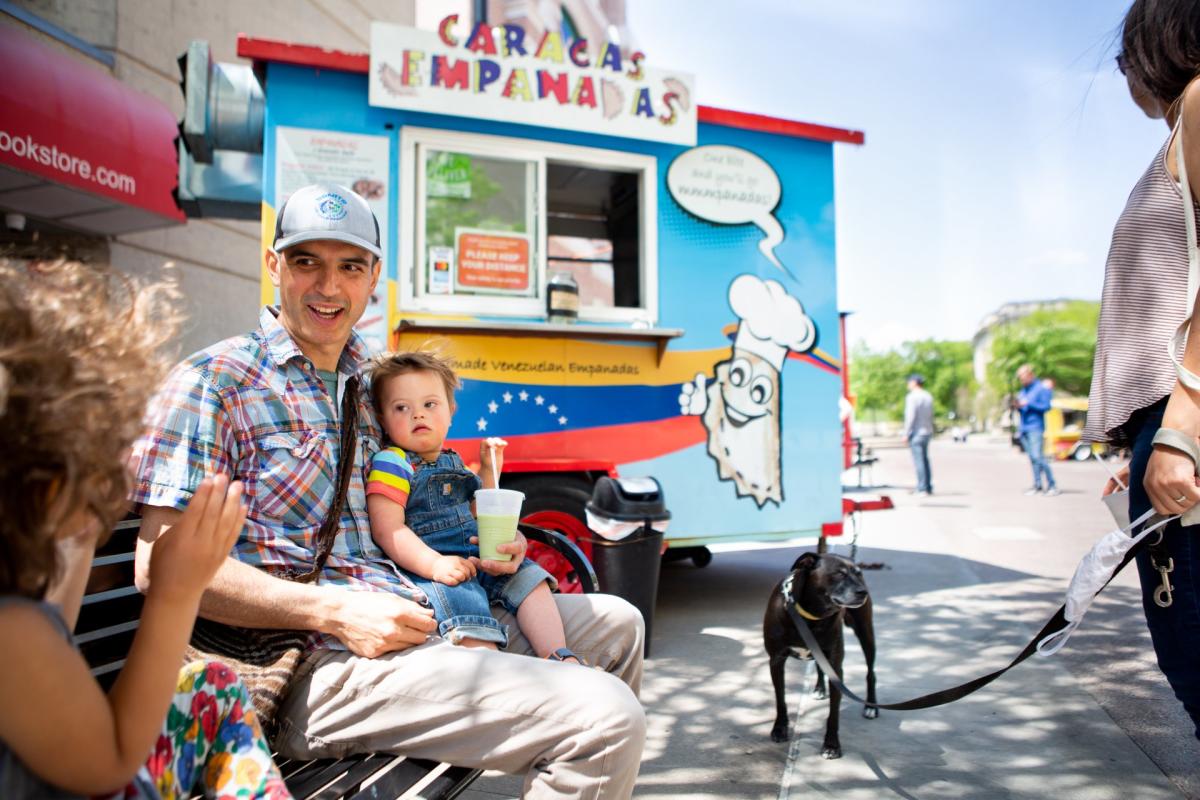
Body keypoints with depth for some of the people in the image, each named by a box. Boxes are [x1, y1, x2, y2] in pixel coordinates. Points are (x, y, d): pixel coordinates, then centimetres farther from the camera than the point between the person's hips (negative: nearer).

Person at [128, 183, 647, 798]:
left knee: (616, 622, 19)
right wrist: (337, 612, -20)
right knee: (607, 717, -25)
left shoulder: (363, 385, 18)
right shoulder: (212, 383, -6)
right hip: (318, 667, -8)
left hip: (414, 621, 9)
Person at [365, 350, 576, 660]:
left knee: (529, 577, -3)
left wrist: (489, 471, 16)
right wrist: (434, 564, -30)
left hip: (478, 559, 8)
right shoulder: (391, 464, -4)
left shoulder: (454, 464, 21)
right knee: (464, 600, -34)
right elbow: (388, 531, -16)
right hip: (423, 571, -8)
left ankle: (561, 660, -8)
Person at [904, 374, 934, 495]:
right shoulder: (928, 397, 12)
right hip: (927, 432, 8)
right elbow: (931, 416, 15)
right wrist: (930, 431, 20)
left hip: (916, 432, -8)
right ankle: (928, 487, 17)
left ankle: (922, 488, -7)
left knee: (919, 460, -6)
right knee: (924, 459, 14)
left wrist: (906, 434, -12)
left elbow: (910, 417, -16)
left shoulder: (912, 397, -11)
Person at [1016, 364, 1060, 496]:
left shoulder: (1041, 388, -3)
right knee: (1032, 458, 6)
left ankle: (1052, 485, -10)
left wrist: (1028, 404, -15)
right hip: (1023, 428, 7)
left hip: (1035, 427, -7)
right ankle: (1037, 485, 10)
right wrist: (1018, 406, 1)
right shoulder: (1022, 391, 18)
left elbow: (1046, 406, -9)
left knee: (1038, 456, -15)